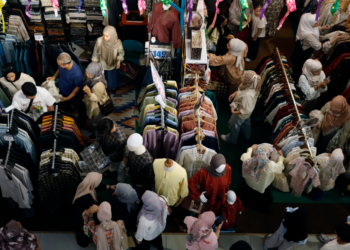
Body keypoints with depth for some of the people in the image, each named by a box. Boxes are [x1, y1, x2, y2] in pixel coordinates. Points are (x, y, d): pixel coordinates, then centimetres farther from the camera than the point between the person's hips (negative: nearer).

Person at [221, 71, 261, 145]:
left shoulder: (248, 95, -47)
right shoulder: (251, 86, -23)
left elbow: (247, 110, -33)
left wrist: (235, 112, -22)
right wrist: (235, 93, -4)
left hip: (241, 114, -7)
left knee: (233, 125, 23)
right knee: (246, 122, 35)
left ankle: (231, 139, 53)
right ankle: (247, 135, 65)